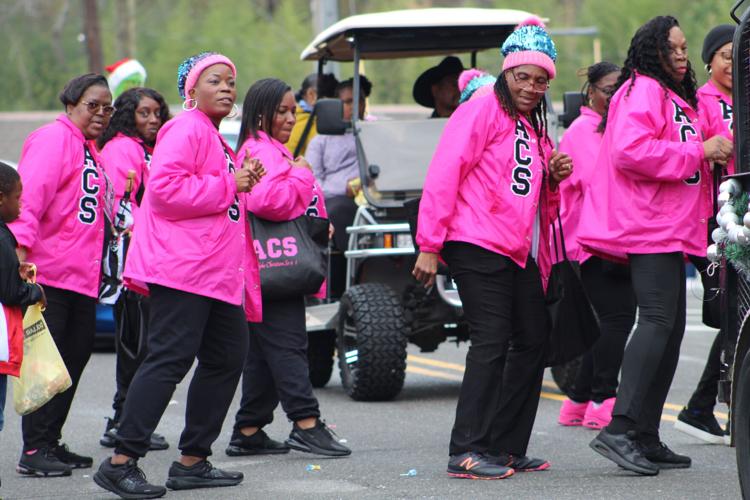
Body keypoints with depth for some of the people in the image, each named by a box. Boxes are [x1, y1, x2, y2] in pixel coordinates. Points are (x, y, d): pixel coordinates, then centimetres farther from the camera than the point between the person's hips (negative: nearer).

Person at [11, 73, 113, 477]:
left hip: (82, 275, 9)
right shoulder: (53, 139, -9)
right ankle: (34, 451, -6)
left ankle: (50, 443, 17)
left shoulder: (88, 149, 19)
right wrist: (21, 245, -29)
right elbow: (31, 195, -20)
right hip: (48, 272, -9)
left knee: (75, 354, 10)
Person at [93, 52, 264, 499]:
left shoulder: (215, 138, 23)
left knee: (227, 358, 12)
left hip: (216, 273, 11)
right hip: (181, 267, -11)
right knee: (171, 359, -15)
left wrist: (246, 182, 14)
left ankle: (193, 461, 18)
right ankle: (122, 462, -15)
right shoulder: (186, 130, -10)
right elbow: (165, 190, -23)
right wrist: (229, 186, -17)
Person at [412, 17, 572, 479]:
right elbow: (443, 176, -12)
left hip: (520, 252, 9)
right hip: (478, 246, -9)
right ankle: (467, 453, -14)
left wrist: (554, 178, 6)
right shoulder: (482, 112, -5)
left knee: (534, 340, 8)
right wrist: (429, 245, -17)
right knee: (492, 341, -14)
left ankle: (507, 447, 15)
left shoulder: (535, 129, 21)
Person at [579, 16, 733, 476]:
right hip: (649, 227, -11)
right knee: (658, 321, -19)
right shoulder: (642, 90, -9)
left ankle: (647, 437, 13)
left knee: (671, 328, 10)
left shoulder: (675, 96, 24)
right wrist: (697, 152, -18)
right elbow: (630, 150, -24)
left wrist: (714, 153, 15)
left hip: (670, 228, 11)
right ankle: (620, 430, -25)